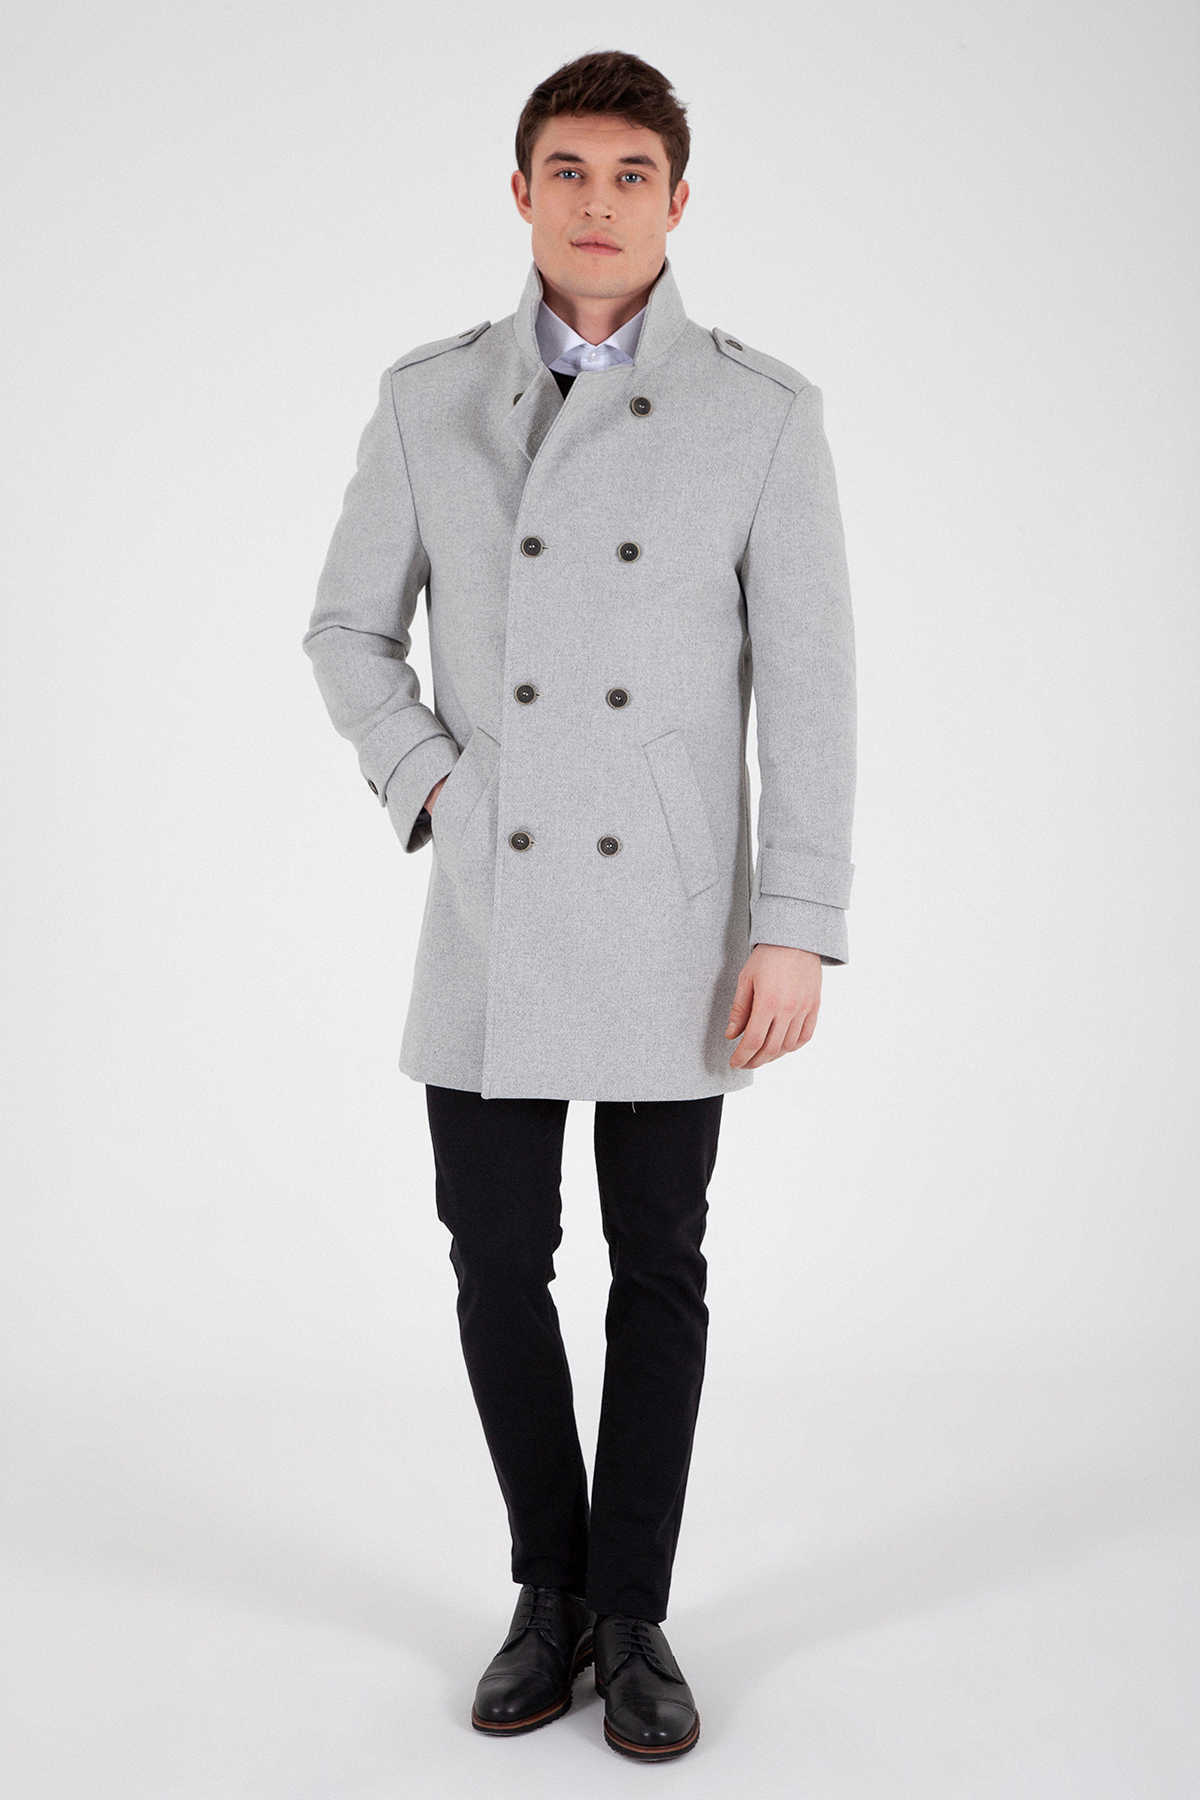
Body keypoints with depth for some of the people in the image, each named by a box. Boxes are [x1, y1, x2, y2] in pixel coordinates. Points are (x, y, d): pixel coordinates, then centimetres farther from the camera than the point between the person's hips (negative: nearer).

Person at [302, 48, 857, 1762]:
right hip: (493, 912, 2)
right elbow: (352, 629, 11)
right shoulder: (429, 396, 2)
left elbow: (808, 688, -6)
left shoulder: (765, 411, -4)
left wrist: (798, 930, -12)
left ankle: (633, 1615, 24)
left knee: (659, 1270, 7)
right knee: (499, 1266, 6)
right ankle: (553, 1590, 27)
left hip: (674, 916, -1)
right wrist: (433, 791, -5)